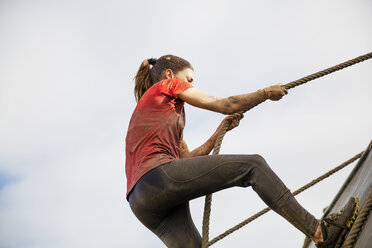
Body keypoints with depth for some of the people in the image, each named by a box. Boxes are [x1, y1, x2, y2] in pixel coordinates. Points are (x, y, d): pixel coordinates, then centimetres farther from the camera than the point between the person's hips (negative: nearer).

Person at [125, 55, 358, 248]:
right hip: (158, 175, -9)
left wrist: (219, 132, 30)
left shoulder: (145, 109, 36)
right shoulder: (166, 85, 12)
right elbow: (226, 105, 7)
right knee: (253, 165, -8)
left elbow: (186, 161, 30)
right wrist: (265, 93, 20)